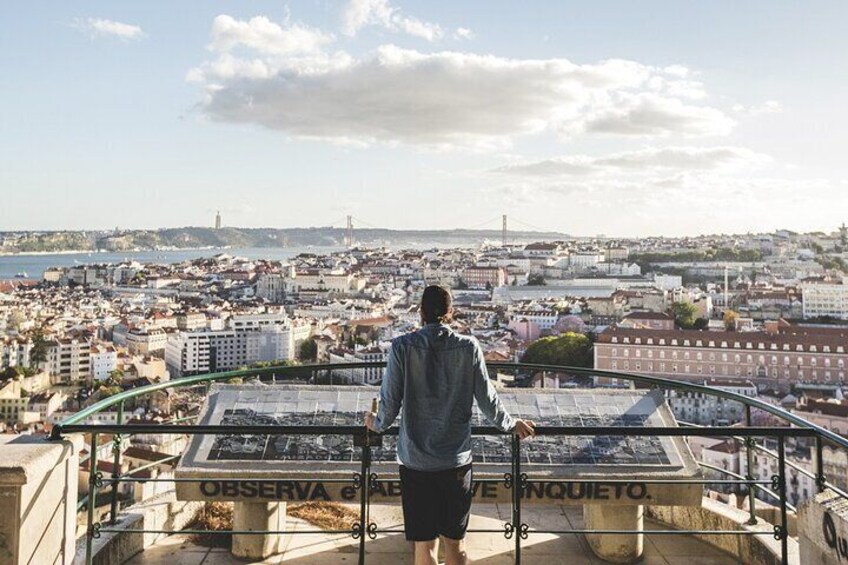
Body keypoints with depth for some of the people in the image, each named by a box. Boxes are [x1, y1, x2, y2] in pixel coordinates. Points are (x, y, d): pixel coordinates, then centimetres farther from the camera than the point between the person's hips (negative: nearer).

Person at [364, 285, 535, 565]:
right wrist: (511, 424, 20)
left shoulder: (403, 347, -7)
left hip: (416, 460, -1)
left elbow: (390, 400, -3)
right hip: (457, 458, 1)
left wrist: (378, 424, 19)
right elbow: (487, 398, 1)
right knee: (455, 541, 14)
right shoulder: (469, 347, -4)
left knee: (424, 542, 9)